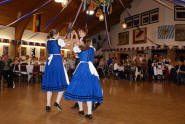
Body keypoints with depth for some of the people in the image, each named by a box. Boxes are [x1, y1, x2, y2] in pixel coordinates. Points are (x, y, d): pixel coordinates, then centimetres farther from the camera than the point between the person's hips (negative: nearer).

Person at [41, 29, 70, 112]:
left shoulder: (48, 41, 12)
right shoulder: (59, 41, -3)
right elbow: (68, 47, 7)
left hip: (49, 62, 6)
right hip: (57, 61, -5)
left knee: (50, 83, 8)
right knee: (62, 82, 6)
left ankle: (48, 105, 10)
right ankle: (57, 101, -6)